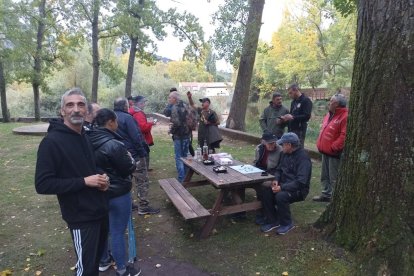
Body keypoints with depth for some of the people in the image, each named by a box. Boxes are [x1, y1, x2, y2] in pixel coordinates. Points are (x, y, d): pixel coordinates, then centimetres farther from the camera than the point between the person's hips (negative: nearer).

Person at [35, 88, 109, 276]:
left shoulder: (87, 137, 5)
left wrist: (101, 179, -2)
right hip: (81, 216, -7)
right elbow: (43, 184, -20)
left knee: (97, 257, 23)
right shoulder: (52, 141, -16)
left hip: (100, 210, 7)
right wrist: (84, 181, -23)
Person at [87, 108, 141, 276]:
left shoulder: (89, 141, -1)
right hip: (118, 194, -8)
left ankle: (103, 261, 42)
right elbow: (129, 169, -17)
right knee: (117, 232, 6)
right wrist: (131, 159, 1)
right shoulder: (114, 144, -26)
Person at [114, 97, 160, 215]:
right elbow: (136, 137, -21)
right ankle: (143, 207, 5)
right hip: (134, 155, -9)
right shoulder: (127, 117, -17)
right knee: (142, 181, 0)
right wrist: (143, 152, -14)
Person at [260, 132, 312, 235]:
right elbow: (279, 169, 16)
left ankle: (287, 223, -6)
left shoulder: (303, 157, -19)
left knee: (281, 196, -33)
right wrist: (276, 179, -5)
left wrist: (282, 188, -29)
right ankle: (272, 221, -1)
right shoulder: (286, 154, 6)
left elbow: (301, 182, -26)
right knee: (266, 192, -16)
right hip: (284, 185, 7)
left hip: (298, 189, -7)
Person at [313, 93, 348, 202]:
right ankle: (326, 194, 32)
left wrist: (333, 147, -21)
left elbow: (344, 136, -23)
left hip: (334, 152, -9)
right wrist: (320, 144, 13)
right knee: (325, 176, 19)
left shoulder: (345, 116, -17)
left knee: (334, 178, 0)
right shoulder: (330, 114, 13)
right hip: (326, 151, 10)